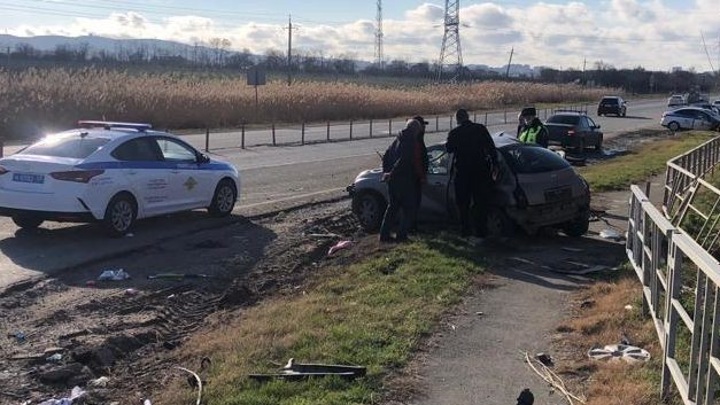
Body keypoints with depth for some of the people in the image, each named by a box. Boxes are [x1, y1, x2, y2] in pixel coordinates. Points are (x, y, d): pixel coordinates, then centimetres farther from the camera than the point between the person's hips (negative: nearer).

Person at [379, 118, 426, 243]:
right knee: (409, 209, 4)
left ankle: (384, 234, 14)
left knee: (392, 207, 16)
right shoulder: (413, 143, -12)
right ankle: (401, 235, 0)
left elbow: (385, 157, 17)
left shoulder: (397, 140, 13)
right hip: (405, 181, -7)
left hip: (392, 180, 8)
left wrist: (386, 172, 16)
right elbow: (416, 162, -19)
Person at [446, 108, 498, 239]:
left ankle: (466, 229, 10)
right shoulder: (480, 128, -3)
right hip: (481, 170, 1)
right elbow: (491, 147, -4)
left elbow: (449, 149, 9)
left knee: (463, 202, 11)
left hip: (462, 171, 0)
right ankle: (481, 230, 9)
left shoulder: (454, 133, -4)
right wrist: (495, 164, 1)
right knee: (481, 202, 8)